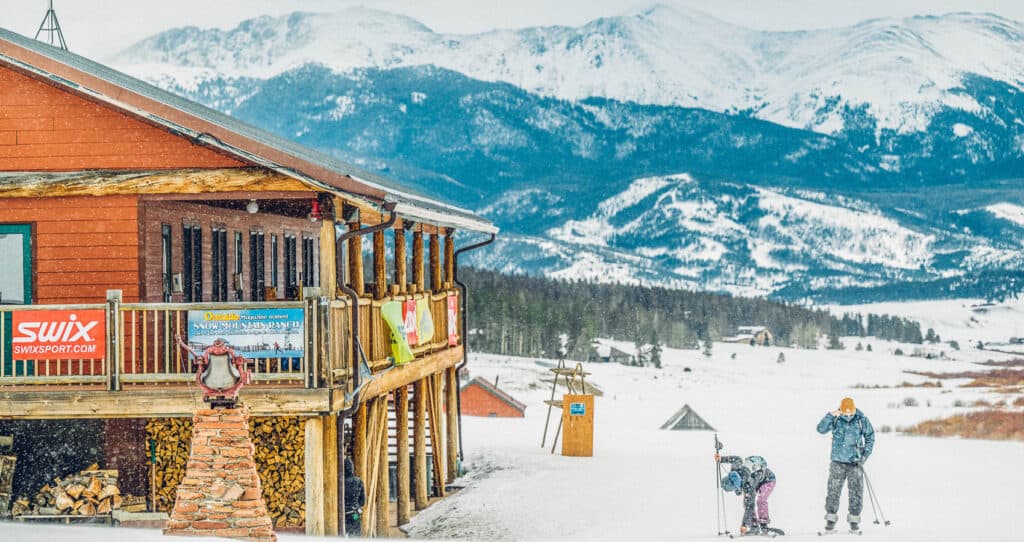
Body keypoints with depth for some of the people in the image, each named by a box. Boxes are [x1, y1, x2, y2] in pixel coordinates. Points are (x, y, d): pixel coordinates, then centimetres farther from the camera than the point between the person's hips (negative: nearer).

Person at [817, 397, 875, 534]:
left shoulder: (861, 419, -3)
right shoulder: (835, 419, -3)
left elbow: (870, 436, 8)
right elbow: (821, 429, -14)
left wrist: (866, 454, -1)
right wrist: (830, 416, -25)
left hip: (855, 461, 0)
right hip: (838, 461, 0)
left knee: (856, 491, 2)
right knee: (833, 490, -1)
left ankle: (854, 519, 11)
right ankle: (831, 518, 7)